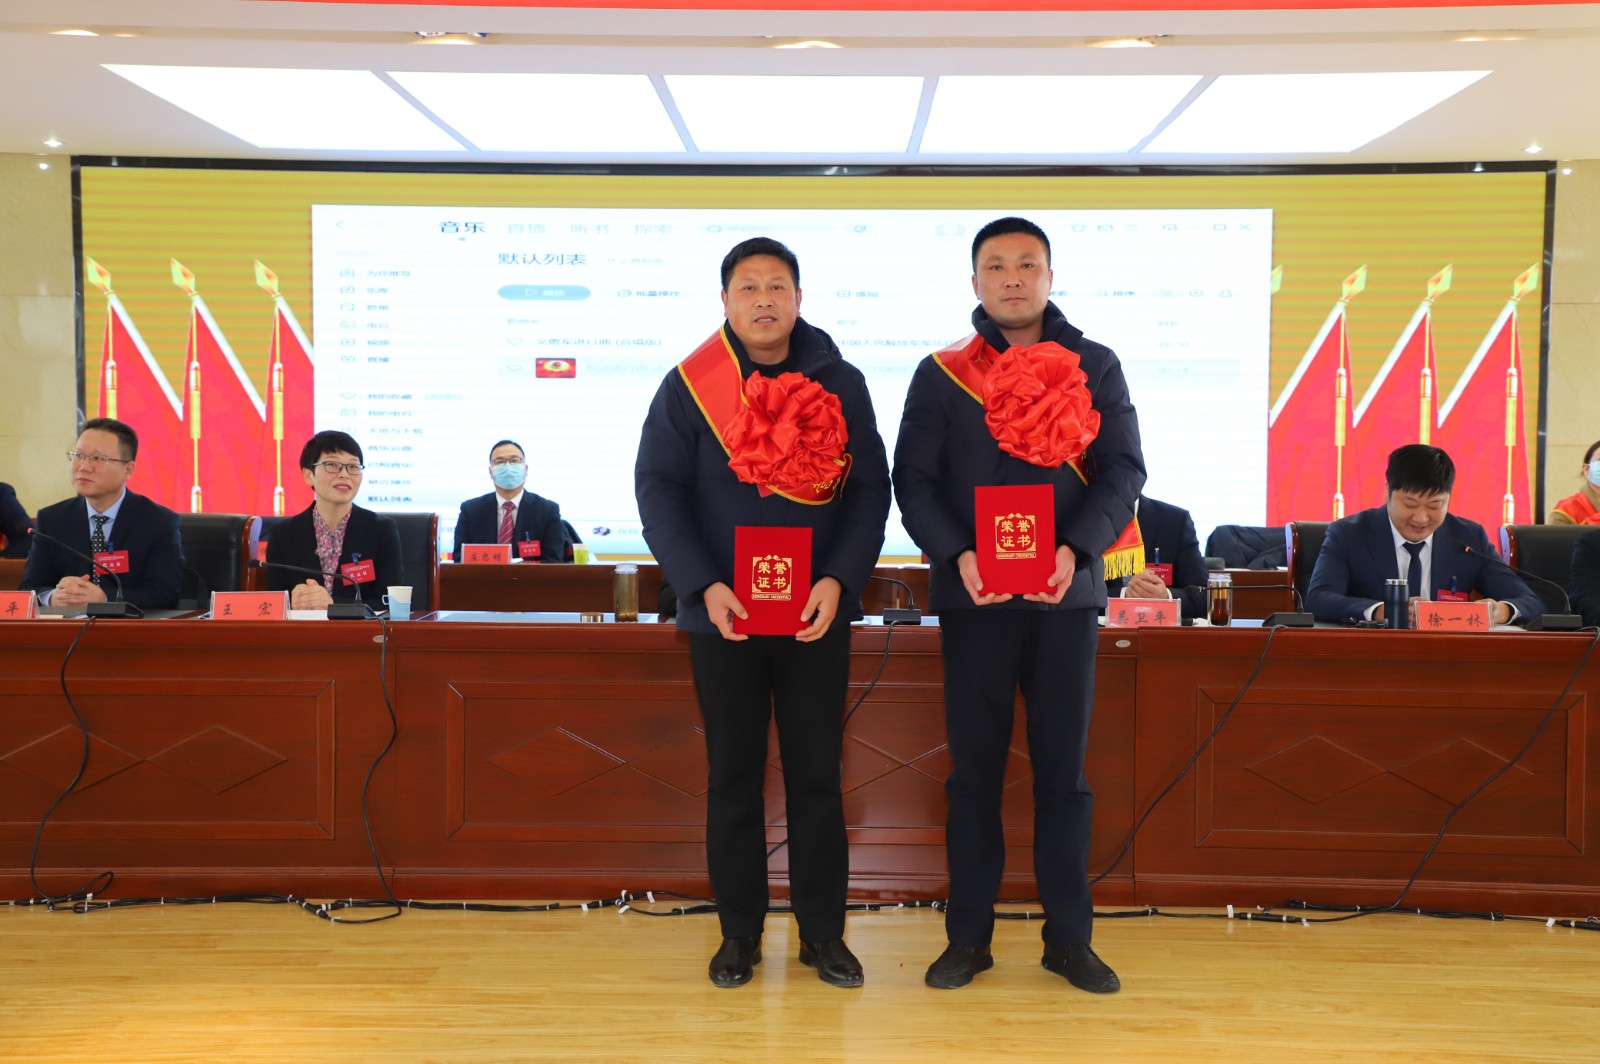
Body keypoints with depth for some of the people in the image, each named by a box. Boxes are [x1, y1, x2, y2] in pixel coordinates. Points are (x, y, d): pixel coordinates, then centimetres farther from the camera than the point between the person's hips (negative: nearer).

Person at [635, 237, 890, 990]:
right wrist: (704, 586, -17)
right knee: (733, 776, 9)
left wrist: (839, 579, -14)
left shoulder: (840, 384, 2)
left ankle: (823, 932, 21)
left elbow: (870, 488, -1)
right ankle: (739, 933, 22)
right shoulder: (689, 385, -2)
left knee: (816, 773, 8)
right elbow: (659, 490, -6)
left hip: (817, 614, 1)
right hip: (723, 613, -1)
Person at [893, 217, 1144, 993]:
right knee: (975, 769, 7)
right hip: (974, 595, 0)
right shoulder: (940, 373, 4)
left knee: (1063, 770, 8)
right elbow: (915, 479, -1)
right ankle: (969, 936, 18)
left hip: (1066, 593, 1)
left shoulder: (1095, 367, 6)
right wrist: (957, 556, -18)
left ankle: (1068, 937, 19)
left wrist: (1075, 550, -16)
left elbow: (1123, 469, 0)